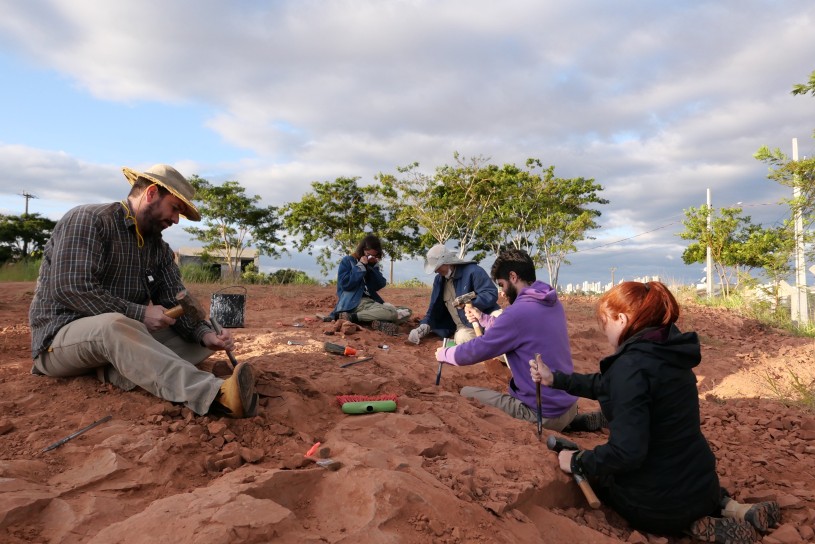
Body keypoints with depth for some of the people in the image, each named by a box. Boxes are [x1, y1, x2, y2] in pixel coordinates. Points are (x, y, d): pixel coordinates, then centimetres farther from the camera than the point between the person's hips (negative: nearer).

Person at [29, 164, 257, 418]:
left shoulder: (160, 248, 9)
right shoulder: (88, 220, -11)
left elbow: (176, 303, 1)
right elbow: (72, 288, -23)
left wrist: (204, 334, -18)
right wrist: (140, 314, -22)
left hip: (125, 336, 7)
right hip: (61, 336, -7)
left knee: (202, 336, -8)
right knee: (115, 325, -39)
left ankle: (123, 368, -34)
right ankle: (213, 394, -57)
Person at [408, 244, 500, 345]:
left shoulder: (473, 271, -12)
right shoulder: (439, 279, 11)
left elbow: (492, 294, -17)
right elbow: (435, 308, 15)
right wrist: (425, 325, -2)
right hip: (458, 329, 8)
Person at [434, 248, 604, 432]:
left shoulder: (520, 311, -21)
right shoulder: (552, 303, 5)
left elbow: (476, 351, -13)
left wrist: (444, 353, 5)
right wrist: (482, 317, 17)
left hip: (544, 414, -8)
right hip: (567, 403, 9)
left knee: (466, 394, -1)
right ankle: (571, 421, 14)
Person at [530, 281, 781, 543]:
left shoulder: (631, 364, -25)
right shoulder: (665, 352, 2)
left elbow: (626, 452, -29)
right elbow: (608, 385, 15)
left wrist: (577, 462, -13)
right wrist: (556, 378, 18)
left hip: (659, 506, -7)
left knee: (590, 472, 21)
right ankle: (727, 506, 14)